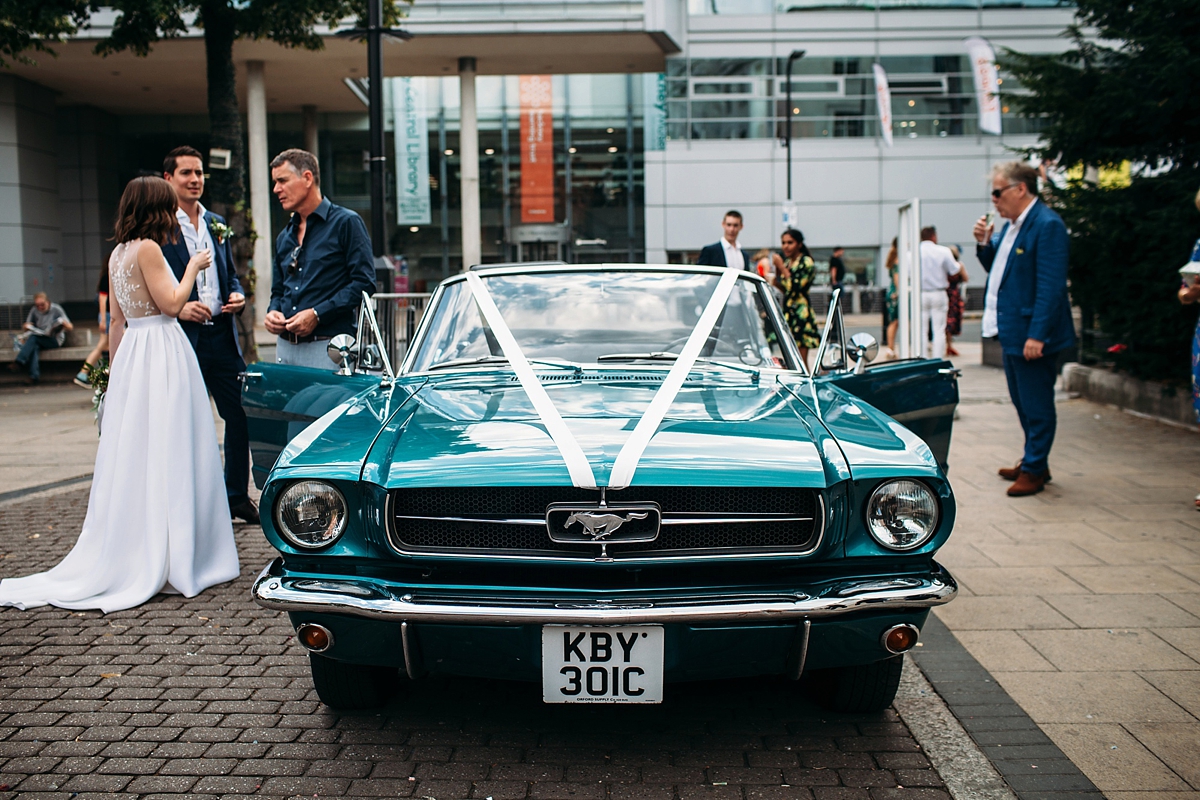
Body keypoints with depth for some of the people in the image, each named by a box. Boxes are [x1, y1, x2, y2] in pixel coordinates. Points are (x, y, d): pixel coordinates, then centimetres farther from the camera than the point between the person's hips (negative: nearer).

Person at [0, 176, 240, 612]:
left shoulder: (118, 253, 15)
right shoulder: (147, 248, -10)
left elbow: (116, 318, 17)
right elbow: (171, 303, -14)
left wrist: (116, 366, 21)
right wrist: (192, 267, 0)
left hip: (132, 352, 9)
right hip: (161, 352, -8)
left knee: (132, 456, 10)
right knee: (162, 457, -5)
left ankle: (125, 558, 16)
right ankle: (165, 561, 0)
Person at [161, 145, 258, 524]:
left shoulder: (217, 224, 15)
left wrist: (238, 297, 2)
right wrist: (177, 308, -18)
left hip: (222, 336, 5)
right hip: (181, 340, -5)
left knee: (242, 415, 6)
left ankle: (237, 496, 21)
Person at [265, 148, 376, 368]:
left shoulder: (346, 223, -1)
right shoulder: (284, 236, 19)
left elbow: (364, 282, -10)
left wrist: (317, 314, -16)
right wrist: (273, 312, 2)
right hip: (285, 349, 6)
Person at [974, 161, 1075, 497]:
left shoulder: (1047, 225, -17)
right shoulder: (1011, 225, 12)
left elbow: (1051, 286, -21)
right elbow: (996, 268, 22)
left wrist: (1037, 334, -24)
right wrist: (984, 243, 2)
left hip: (1033, 332, -10)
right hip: (1011, 330, 10)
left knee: (1036, 403, 1)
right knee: (1022, 401, 19)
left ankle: (1034, 470, 10)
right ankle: (1034, 460, 32)